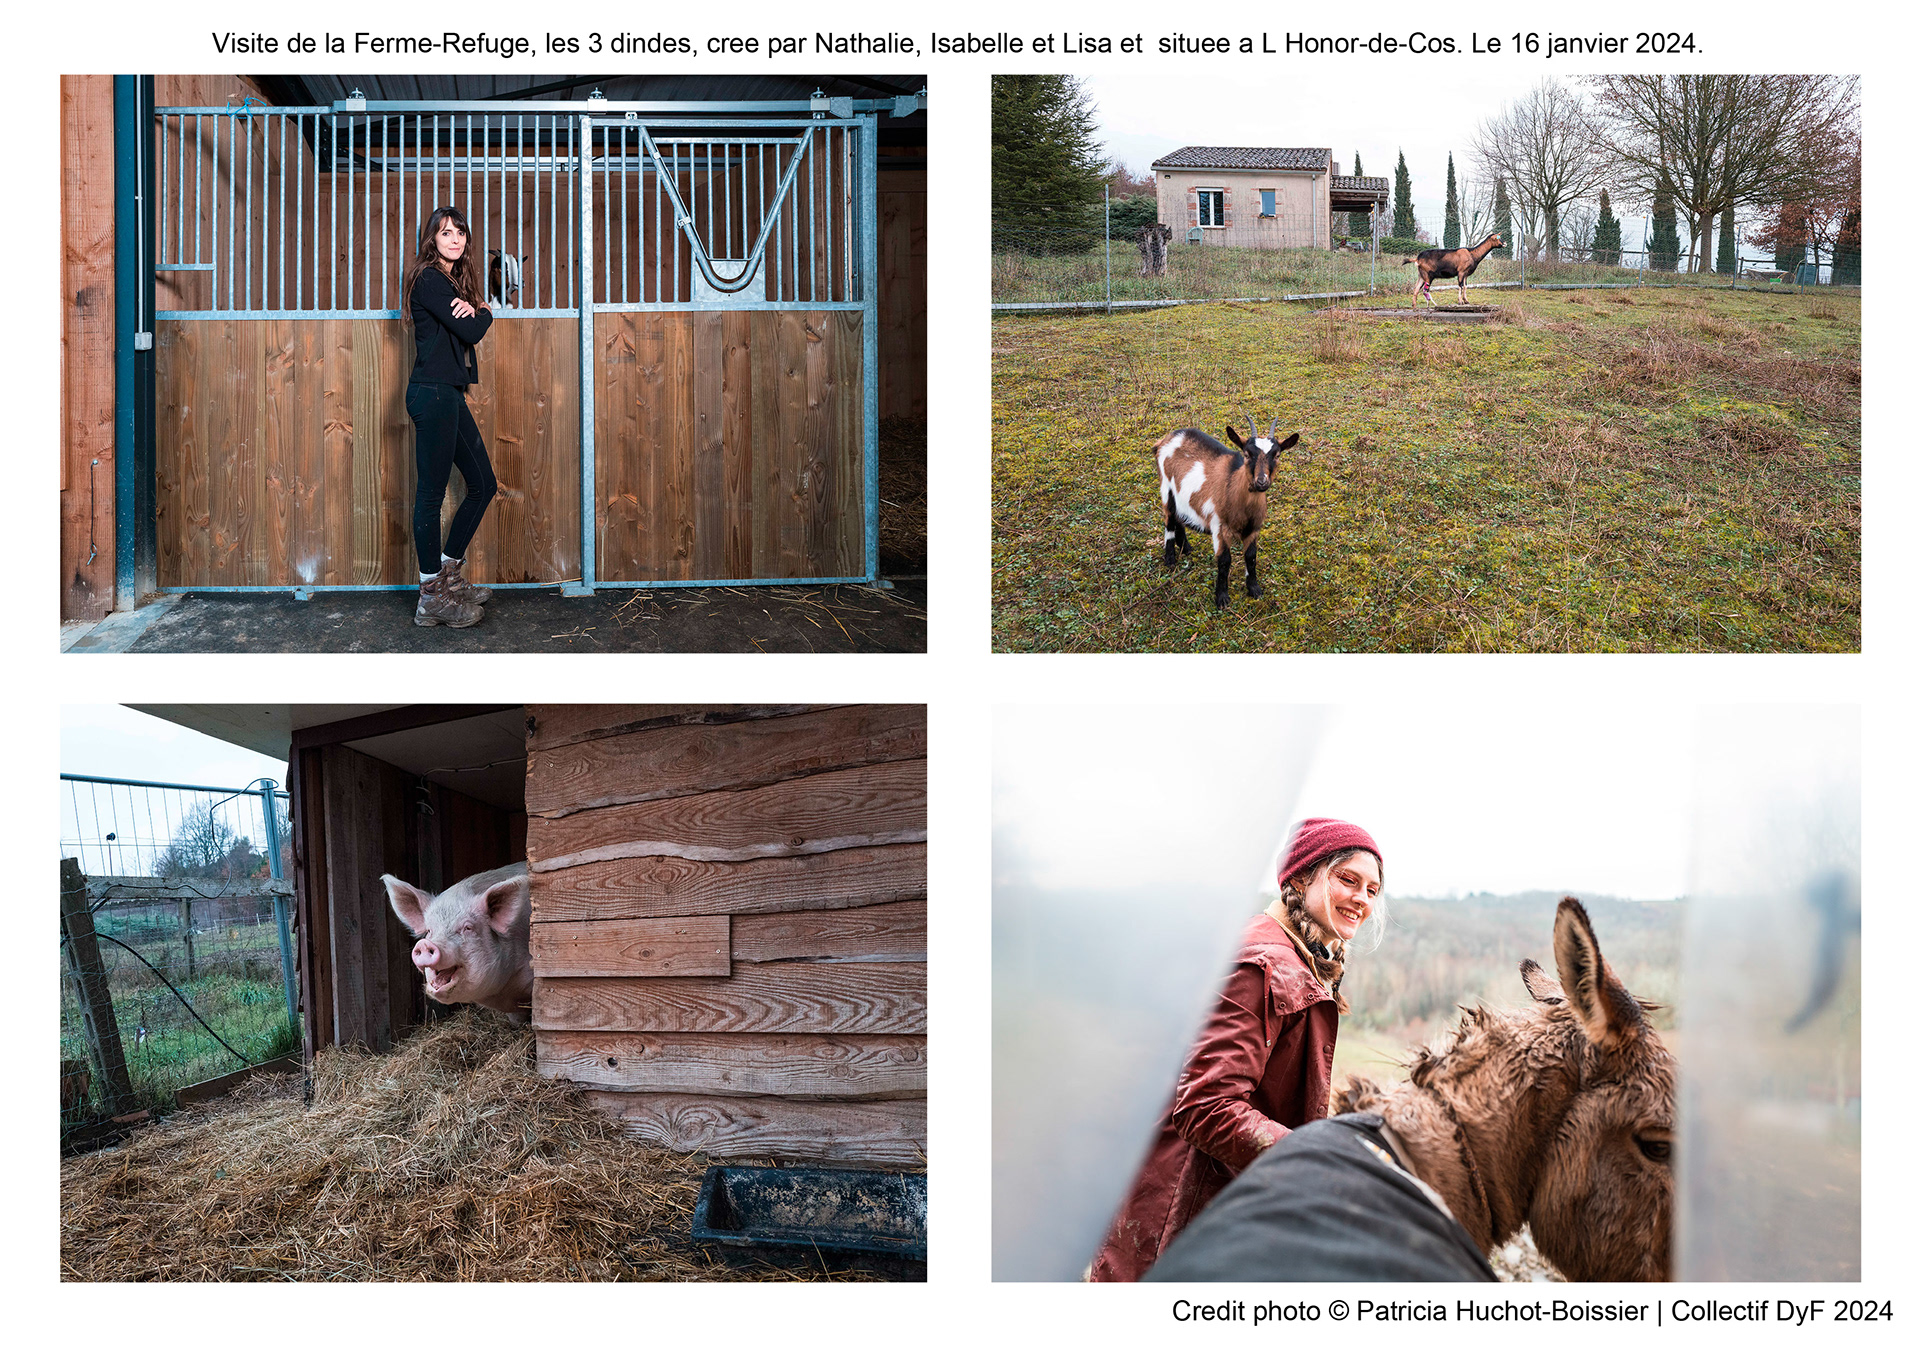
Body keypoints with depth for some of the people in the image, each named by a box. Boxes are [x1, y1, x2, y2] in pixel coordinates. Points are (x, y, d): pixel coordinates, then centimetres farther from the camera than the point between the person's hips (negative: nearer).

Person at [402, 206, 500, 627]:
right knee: (431, 493, -6)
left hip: (450, 395, 10)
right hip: (433, 392, -10)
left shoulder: (452, 280, 20)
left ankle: (449, 574, 22)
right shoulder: (429, 279, -10)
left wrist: (469, 309, -8)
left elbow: (469, 326, 12)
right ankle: (432, 597, -3)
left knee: (483, 485, 13)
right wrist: (484, 311, 5)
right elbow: (471, 332, -15)